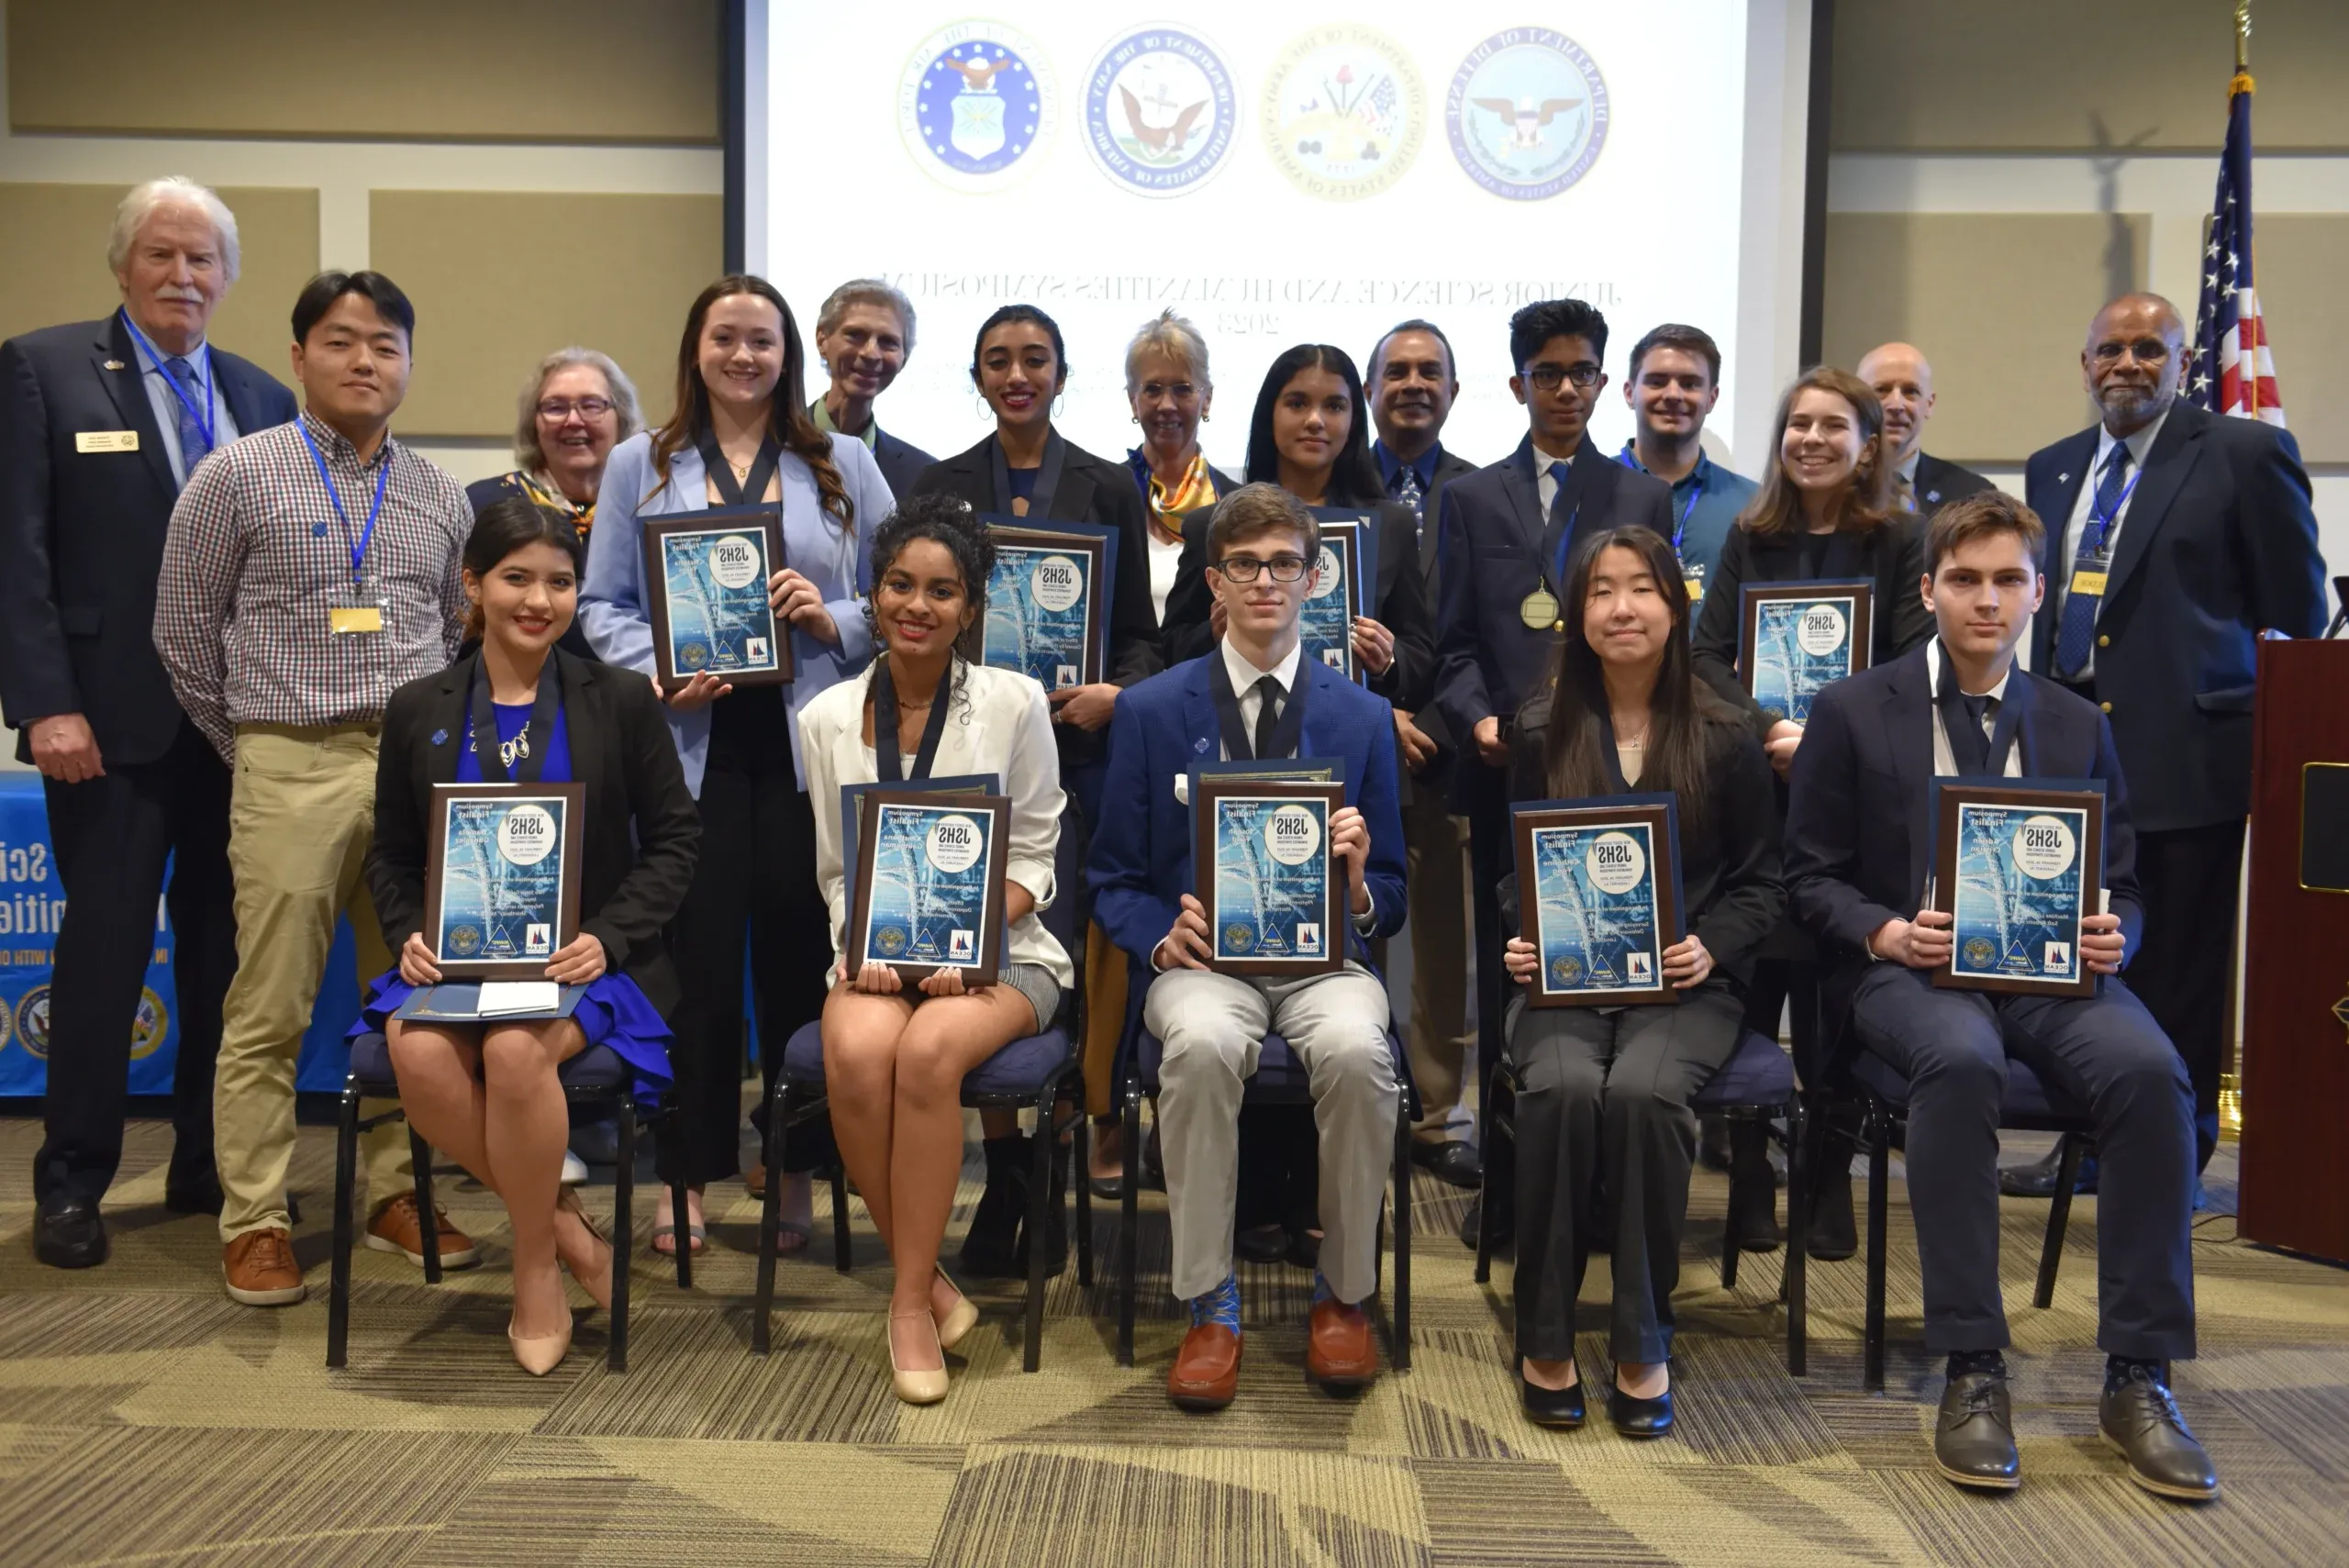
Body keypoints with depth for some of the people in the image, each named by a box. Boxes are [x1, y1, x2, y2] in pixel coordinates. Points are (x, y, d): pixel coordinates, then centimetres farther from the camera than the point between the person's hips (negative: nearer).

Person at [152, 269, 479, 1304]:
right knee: (270, 1010, -2)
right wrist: (255, 747, 7)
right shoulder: (237, 476, 1)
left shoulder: (439, 497, 11)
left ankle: (397, 1194, 21)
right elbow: (185, 632, 4)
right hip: (292, 772, -3)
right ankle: (255, 1222, 8)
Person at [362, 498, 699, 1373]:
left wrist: (607, 939, -11)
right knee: (420, 1054, -30)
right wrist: (412, 934, -7)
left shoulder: (621, 702, 3)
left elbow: (674, 840, 3)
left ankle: (536, 1268, -9)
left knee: (515, 1051, -33)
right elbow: (391, 856, 14)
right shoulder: (419, 711, 10)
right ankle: (559, 1220, -6)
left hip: (583, 960, -2)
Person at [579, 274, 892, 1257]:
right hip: (692, 744, 0)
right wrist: (662, 677, -9)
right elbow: (602, 606, 8)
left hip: (809, 747, 0)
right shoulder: (641, 465, 13)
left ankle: (799, 1173, 15)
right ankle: (688, 1177, 13)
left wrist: (835, 622, -10)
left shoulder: (844, 465, 12)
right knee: (696, 954, 1)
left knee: (800, 952, 2)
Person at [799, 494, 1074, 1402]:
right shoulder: (828, 719, 7)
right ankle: (931, 1281, -11)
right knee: (855, 1052, -31)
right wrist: (867, 945, -11)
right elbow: (835, 871, 10)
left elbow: (1032, 863, 1)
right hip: (878, 951, 2)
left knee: (929, 1050, -33)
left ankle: (909, 1300, -17)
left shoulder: (1014, 703, 0)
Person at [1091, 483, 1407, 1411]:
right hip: (1203, 958, 0)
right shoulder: (1151, 711, 8)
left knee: (1354, 1050, -33)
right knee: (1203, 1046, -36)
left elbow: (1391, 899, 14)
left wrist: (1358, 888, -10)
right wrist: (1162, 941, -11)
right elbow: (1113, 878, 10)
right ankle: (1209, 1304, -19)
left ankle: (1344, 1294, -10)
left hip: (1324, 957, 1)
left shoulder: (1364, 718, 12)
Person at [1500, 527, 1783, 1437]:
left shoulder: (1725, 739, 5)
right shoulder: (1541, 732, 10)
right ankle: (1543, 1341, -16)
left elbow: (1761, 882, 8)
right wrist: (1522, 939, -5)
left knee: (1642, 1091, -33)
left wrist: (1711, 946, -11)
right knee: (1561, 1088, -32)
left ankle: (1643, 1343, -15)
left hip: (1685, 983, -1)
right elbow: (1514, 872, 15)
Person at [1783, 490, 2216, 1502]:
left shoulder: (2078, 728, 16)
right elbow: (1810, 878, 5)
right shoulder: (1852, 714, 6)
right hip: (1908, 968, -3)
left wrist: (2111, 937, -6)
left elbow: (2120, 886, 17)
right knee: (1960, 1060, -37)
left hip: (2053, 969, 3)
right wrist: (1886, 932, -14)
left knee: (2149, 1070, -29)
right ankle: (1972, 1371, -27)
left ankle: (2138, 1378, -18)